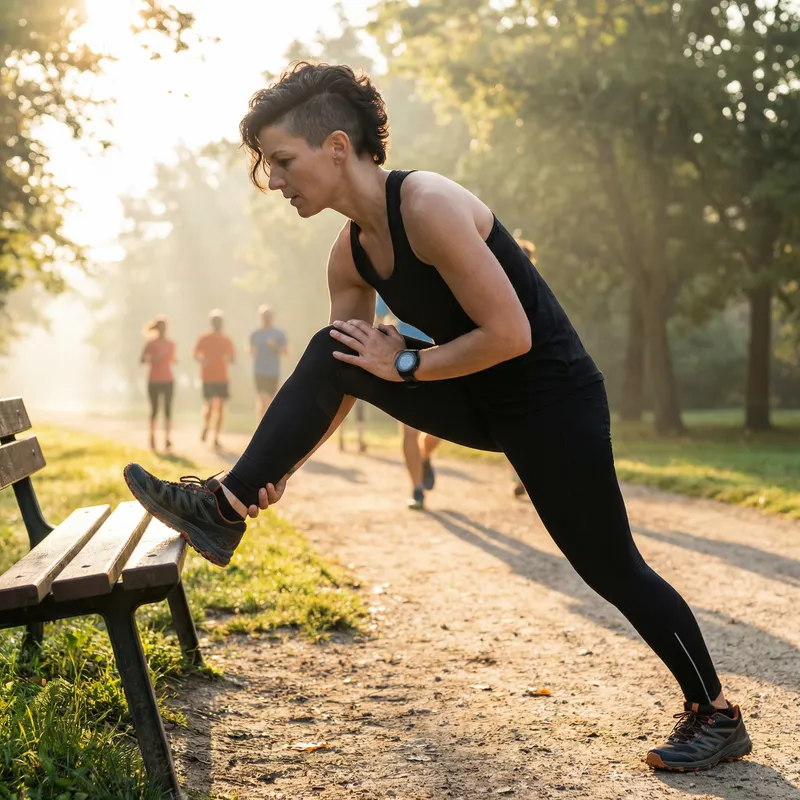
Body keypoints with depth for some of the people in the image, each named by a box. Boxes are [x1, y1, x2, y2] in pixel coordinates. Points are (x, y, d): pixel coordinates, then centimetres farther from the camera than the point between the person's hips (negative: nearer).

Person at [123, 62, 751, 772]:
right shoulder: (351, 253, 0)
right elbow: (348, 374, 5)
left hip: (553, 400, -7)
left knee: (612, 569, 2)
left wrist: (405, 364, -18)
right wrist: (287, 464, -5)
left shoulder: (429, 207, -26)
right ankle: (226, 509, -4)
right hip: (480, 404, 8)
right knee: (330, 352, -7)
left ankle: (717, 716, 22)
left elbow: (510, 335, -28)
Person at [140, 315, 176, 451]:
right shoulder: (150, 343, -2)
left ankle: (168, 439, -7)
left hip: (168, 380, 3)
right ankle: (152, 438, 9)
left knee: (168, 409, -4)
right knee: (154, 409, 1)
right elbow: (141, 360, -8)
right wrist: (153, 359, -26)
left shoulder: (171, 344, 9)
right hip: (154, 381, -3)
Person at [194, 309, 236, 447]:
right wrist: (202, 361, -21)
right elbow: (196, 354, -1)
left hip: (223, 378, 3)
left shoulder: (227, 340, 9)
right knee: (210, 405, -10)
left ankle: (216, 437, 5)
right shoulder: (204, 339, 2)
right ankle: (205, 428, 20)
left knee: (220, 407, -1)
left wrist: (228, 358, -12)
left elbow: (233, 358, 11)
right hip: (208, 378, -3)